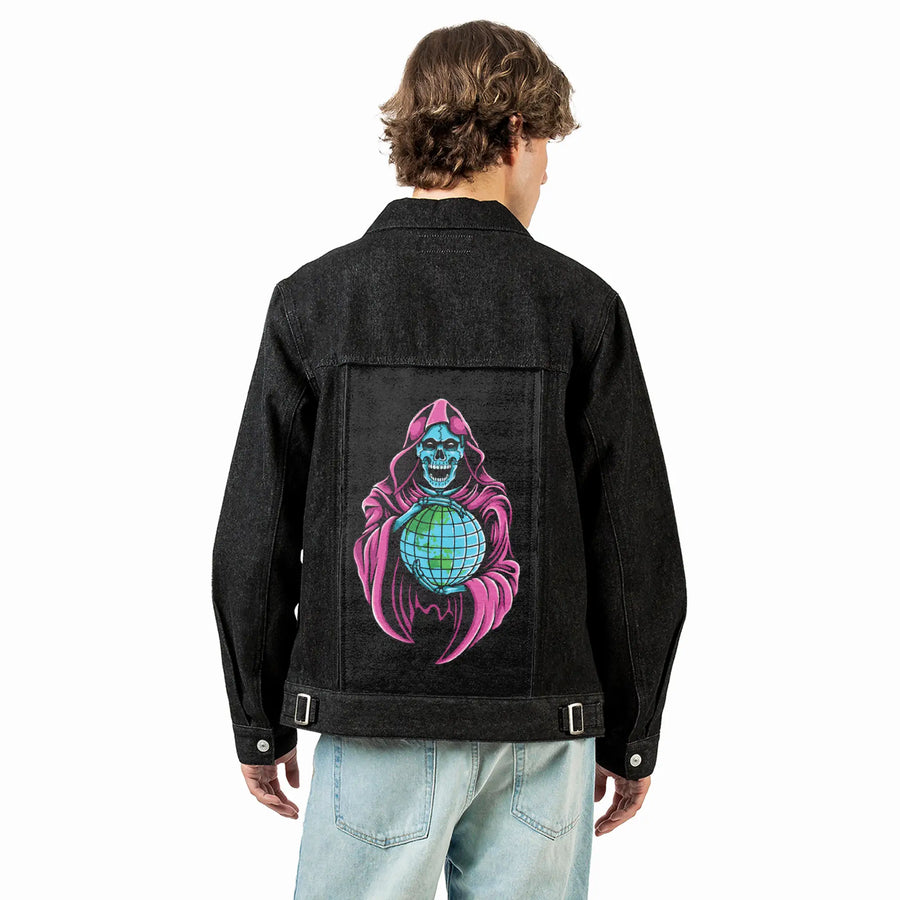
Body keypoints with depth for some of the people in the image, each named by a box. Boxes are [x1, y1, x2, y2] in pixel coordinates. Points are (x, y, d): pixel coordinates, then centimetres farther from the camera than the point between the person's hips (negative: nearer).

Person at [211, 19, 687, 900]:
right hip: (541, 733, 1)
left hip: (375, 730, 0)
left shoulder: (313, 300, -3)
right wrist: (630, 737, 10)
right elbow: (640, 550, -2)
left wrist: (261, 724, 11)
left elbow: (253, 543, -2)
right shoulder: (579, 305, -4)